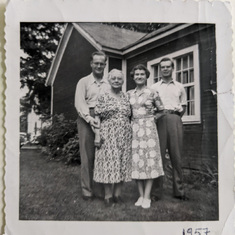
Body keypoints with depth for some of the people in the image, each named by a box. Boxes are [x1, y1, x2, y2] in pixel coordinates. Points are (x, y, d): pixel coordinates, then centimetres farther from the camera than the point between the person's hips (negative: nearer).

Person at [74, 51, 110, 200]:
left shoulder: (109, 84, 18)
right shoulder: (84, 82, 10)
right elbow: (79, 102, -2)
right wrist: (89, 118, -17)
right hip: (87, 119, -2)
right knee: (88, 155, -1)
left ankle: (100, 189, 12)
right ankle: (87, 190, 10)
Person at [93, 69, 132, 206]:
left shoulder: (126, 97, 12)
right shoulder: (103, 97, 2)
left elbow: (129, 117, 13)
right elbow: (97, 117, -2)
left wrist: (131, 134, 8)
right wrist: (97, 135, -9)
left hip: (125, 135, 4)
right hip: (108, 135, -3)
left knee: (123, 163, 6)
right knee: (108, 162, -1)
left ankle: (118, 194, 19)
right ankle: (108, 195, 11)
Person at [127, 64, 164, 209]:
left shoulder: (152, 92, 2)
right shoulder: (129, 94, 11)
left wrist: (151, 117, 4)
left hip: (149, 128, -3)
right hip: (134, 128, 3)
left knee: (150, 160, -4)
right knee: (137, 160, 2)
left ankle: (147, 197, 5)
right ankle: (141, 195, 13)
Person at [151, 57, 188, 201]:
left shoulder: (180, 87, 20)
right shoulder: (154, 87, 17)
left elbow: (184, 107, 20)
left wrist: (179, 111, -1)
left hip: (175, 120, 1)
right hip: (159, 120, -1)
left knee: (176, 156, 1)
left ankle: (179, 191, 10)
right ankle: (157, 192, 1)